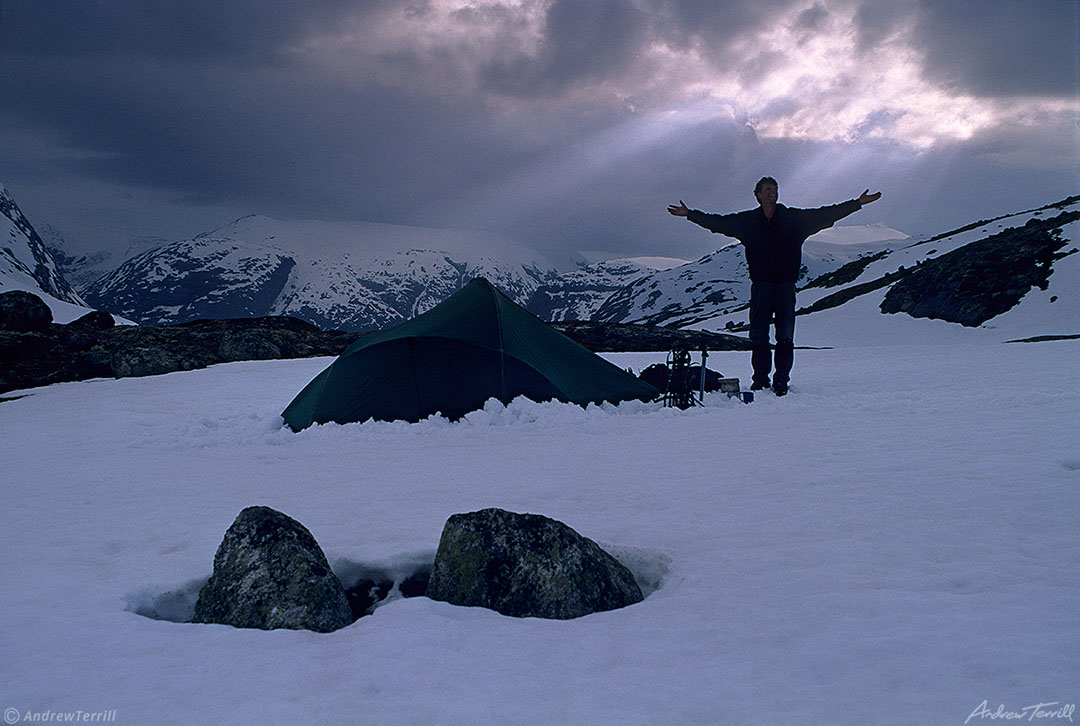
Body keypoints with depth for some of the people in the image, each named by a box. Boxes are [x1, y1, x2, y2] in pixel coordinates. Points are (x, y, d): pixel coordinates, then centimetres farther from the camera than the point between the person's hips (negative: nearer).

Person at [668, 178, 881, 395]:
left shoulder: (794, 218, 9)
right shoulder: (747, 220, 9)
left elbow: (827, 214, 14)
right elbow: (717, 222, 15)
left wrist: (858, 203, 14)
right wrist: (690, 214, 12)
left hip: (786, 284, 0)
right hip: (760, 285, 0)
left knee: (785, 337, -1)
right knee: (758, 337, -1)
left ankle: (781, 382, 5)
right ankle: (760, 380, 8)